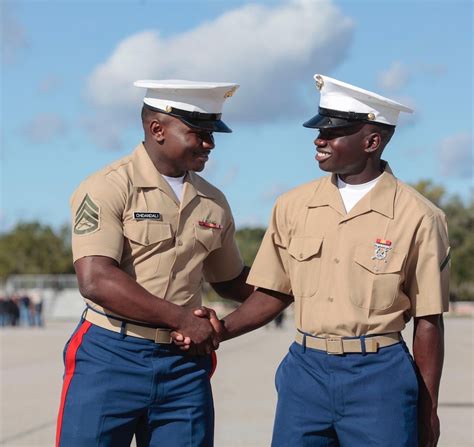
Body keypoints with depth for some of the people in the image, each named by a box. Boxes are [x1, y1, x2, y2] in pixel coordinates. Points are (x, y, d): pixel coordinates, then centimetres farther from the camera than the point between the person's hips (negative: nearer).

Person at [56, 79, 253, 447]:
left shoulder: (213, 203, 11)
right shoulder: (107, 189, -8)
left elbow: (232, 282, 25)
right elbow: (96, 282, -18)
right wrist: (181, 317, -16)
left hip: (186, 365, 5)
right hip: (111, 359, -5)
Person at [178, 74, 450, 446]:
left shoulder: (417, 217, -6)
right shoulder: (295, 206, 4)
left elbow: (427, 321, -2)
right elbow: (275, 294, 9)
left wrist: (429, 410, 1)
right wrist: (222, 329, -8)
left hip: (379, 376, -3)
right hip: (306, 370, 3)